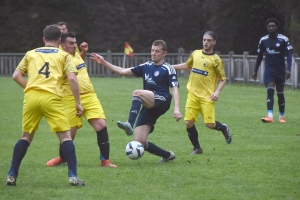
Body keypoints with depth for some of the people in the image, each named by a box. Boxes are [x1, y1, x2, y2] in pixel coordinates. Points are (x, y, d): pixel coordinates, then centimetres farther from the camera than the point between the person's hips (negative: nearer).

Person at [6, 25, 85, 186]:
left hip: (31, 97, 3)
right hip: (51, 98, -3)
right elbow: (72, 78, 0)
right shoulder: (63, 55, 13)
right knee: (66, 136, 3)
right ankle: (73, 176, -8)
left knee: (26, 136, 17)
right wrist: (78, 103, 3)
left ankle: (11, 176, 13)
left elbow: (16, 75, 12)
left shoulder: (31, 54, 20)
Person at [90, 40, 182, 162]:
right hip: (148, 107, 6)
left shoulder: (168, 69, 2)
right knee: (140, 142, -4)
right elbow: (123, 71, 17)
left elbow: (175, 89, -8)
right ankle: (167, 155, 16)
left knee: (137, 93, -34)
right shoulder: (146, 67, 18)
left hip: (162, 101, -6)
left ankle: (129, 124, -49)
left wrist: (176, 108, -22)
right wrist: (104, 63, 9)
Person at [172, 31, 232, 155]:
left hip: (207, 96, -4)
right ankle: (197, 148, 14)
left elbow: (223, 79, -3)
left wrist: (217, 92, -18)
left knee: (209, 124, -8)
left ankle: (224, 128, 27)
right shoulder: (195, 54, 8)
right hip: (193, 94, 4)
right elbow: (187, 66, 27)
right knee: (188, 122, -5)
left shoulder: (216, 60, -6)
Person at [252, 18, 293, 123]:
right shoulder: (263, 40, 2)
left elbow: (289, 55, -11)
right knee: (270, 91, -15)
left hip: (280, 71, -1)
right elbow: (259, 56, 13)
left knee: (280, 93, 8)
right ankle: (270, 116, -23)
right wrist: (255, 70, 15)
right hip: (269, 71, 1)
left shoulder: (283, 40, -8)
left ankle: (282, 116, 22)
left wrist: (288, 69, -23)